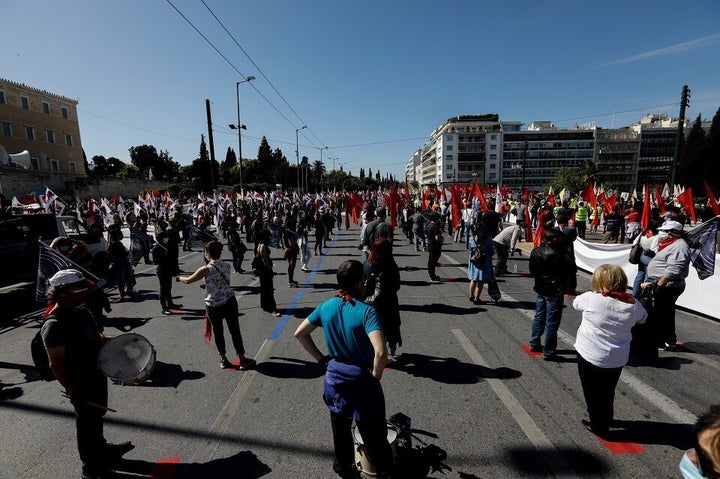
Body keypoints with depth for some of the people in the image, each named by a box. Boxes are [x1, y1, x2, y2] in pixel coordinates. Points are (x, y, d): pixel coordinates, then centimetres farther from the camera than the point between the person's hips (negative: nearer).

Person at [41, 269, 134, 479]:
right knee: (87, 421, 12)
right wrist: (73, 391, -21)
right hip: (80, 383, -8)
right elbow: (56, 364, -24)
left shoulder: (79, 311, -1)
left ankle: (101, 448, 50)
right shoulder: (54, 325, -28)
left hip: (96, 374, 8)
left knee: (97, 414, 27)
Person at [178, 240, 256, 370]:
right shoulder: (227, 265, 0)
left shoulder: (206, 269, -13)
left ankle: (224, 359, 25)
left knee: (218, 332, 15)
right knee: (235, 331, 8)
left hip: (213, 305, -3)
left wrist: (180, 277, 20)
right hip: (230, 302, 3)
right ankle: (242, 359, 12)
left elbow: (188, 281, -1)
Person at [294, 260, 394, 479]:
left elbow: (299, 333, 2)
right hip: (361, 381, -5)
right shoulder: (366, 311, -24)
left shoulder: (326, 307, -7)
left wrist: (321, 358, 5)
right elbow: (381, 352, -34)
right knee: (374, 436, 17)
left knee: (341, 430, 27)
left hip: (335, 377, 5)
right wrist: (376, 376, -14)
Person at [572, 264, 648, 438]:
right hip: (617, 359, 5)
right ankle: (605, 420, 46)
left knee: (593, 393, 15)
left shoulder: (592, 298, -22)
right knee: (608, 393, 26)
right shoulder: (633, 305, -9)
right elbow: (643, 318, 11)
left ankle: (598, 427, 29)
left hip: (590, 356, -5)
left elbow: (576, 302, -2)